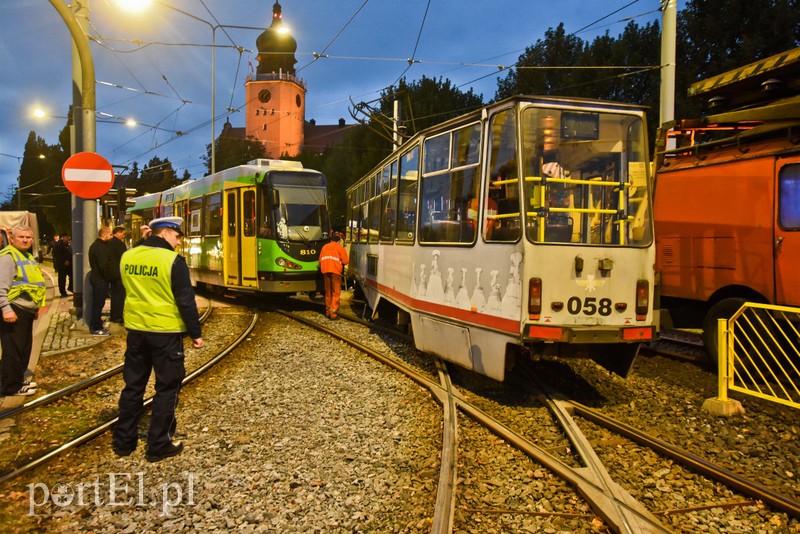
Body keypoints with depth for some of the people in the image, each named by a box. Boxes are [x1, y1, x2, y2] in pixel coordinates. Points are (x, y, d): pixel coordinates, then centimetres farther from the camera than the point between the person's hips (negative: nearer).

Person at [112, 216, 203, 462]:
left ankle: (124, 441, 24)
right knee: (167, 388, 5)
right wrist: (195, 333, -7)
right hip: (166, 331, -6)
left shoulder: (128, 257, 2)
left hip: (136, 329, 6)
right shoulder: (173, 260, -16)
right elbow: (186, 300, -15)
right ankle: (158, 445, 10)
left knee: (133, 385, 16)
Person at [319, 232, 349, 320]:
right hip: (335, 271, -5)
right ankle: (333, 312, -10)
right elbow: (345, 261, -4)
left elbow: (320, 260, 14)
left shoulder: (324, 247, 14)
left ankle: (328, 311, 18)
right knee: (336, 292, -2)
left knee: (328, 292, 14)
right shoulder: (340, 248, 0)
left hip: (325, 271, 5)